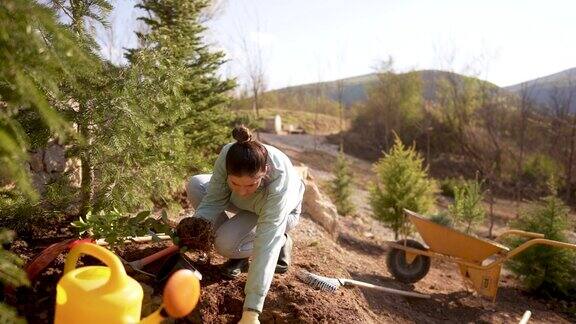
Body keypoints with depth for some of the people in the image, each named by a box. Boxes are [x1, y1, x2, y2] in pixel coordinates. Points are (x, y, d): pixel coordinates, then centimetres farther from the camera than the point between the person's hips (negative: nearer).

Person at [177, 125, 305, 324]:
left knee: (225, 244, -27)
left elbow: (266, 247, -46)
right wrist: (199, 222, -42)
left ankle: (281, 242, 1)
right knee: (195, 185, -15)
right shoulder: (227, 155, -34)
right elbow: (214, 199, -20)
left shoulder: (280, 183, -44)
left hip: (282, 210, -5)